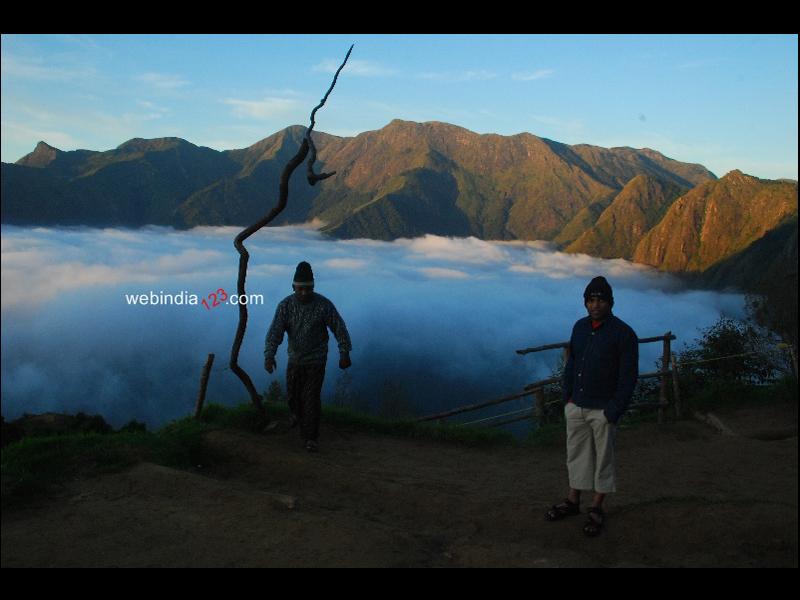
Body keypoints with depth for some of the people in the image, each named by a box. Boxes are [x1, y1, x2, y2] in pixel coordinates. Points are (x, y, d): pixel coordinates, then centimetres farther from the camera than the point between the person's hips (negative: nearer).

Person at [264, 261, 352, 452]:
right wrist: (269, 356, -36)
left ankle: (310, 437, 4)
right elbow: (275, 332, -22)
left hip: (316, 359, -3)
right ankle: (297, 412, 54)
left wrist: (345, 354, -10)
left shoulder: (324, 304, -20)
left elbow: (339, 328, -11)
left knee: (312, 398, -7)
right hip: (295, 358, 3)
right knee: (293, 392, 20)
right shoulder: (285, 305, -15)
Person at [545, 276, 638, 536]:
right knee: (576, 454, 16)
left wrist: (613, 412, -16)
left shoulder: (623, 333, -14)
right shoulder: (580, 327, 3)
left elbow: (628, 377, -14)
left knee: (603, 458, 9)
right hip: (576, 406, 5)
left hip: (602, 410, -5)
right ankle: (573, 501, 31)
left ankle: (596, 509, 22)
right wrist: (567, 397, 7)